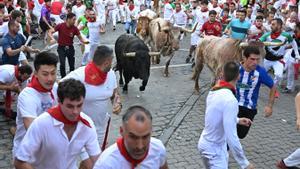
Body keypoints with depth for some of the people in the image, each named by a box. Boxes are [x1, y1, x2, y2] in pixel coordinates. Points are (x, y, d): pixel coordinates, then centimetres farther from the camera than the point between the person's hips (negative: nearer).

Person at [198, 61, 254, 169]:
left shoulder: (214, 91, -3)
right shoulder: (230, 100, -29)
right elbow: (231, 138, -30)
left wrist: (237, 120, 22)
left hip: (206, 143, 8)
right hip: (214, 150, -8)